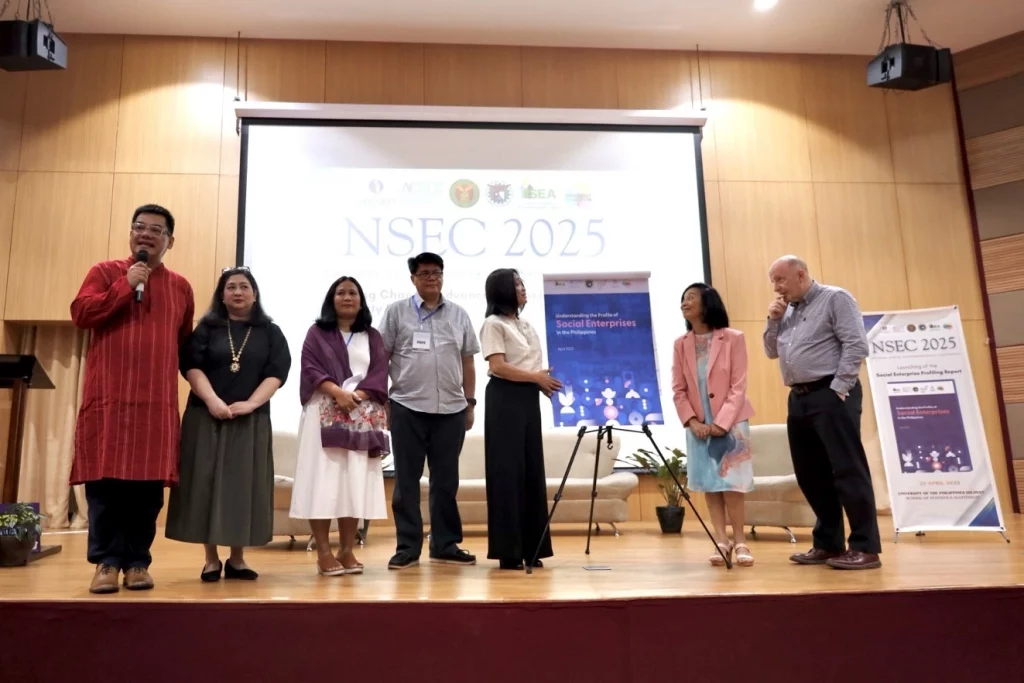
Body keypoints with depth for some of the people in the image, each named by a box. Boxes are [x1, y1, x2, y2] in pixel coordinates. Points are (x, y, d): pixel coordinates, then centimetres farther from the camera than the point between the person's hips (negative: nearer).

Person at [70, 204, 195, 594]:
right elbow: (80, 314, -6)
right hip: (108, 397, -2)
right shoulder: (105, 272, 8)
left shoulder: (181, 287, 14)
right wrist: (126, 286, -9)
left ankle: (137, 561, 10)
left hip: (157, 401, 2)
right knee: (105, 480, -2)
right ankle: (107, 561, 7)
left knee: (149, 483, 2)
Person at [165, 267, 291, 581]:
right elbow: (191, 366, -3)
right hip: (207, 417, 0)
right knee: (207, 483, 0)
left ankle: (237, 559, 12)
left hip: (252, 420, 0)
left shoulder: (270, 332, 9)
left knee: (244, 484, 2)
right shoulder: (206, 328, 8)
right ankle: (211, 560, 8)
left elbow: (277, 372, -2)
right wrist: (213, 401, -18)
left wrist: (250, 404, -14)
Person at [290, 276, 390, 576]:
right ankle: (323, 551, -3)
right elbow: (310, 368, -2)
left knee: (356, 482, 0)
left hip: (362, 416, 2)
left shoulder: (372, 337, 15)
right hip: (325, 414, -2)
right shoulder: (317, 332, 10)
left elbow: (380, 373, 4)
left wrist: (356, 395, -13)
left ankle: (347, 549, 6)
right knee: (324, 480, -7)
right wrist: (337, 392, -18)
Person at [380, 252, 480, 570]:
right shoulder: (396, 312, 3)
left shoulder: (458, 314, 10)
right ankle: (408, 547, 12)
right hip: (407, 408, -2)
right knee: (406, 480, 3)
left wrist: (470, 403, 9)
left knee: (446, 481, 9)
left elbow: (467, 363, 13)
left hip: (451, 410, 3)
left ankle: (445, 545, 20)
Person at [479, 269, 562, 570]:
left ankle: (530, 548, 14)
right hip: (505, 399, -8)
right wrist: (536, 377, -13)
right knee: (507, 471, -6)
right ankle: (508, 551, 1)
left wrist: (544, 381, 1)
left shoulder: (526, 325, 19)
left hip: (529, 399, 8)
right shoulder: (493, 324, -5)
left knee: (532, 470, 7)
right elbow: (498, 367, -15)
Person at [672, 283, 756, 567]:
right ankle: (722, 541, 9)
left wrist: (722, 422, -17)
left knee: (730, 481, -4)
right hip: (698, 425, 4)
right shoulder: (681, 344, 4)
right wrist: (691, 421, -10)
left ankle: (740, 541, 6)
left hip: (730, 422, -3)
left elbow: (739, 386, -10)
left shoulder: (733, 338, -6)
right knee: (709, 482, 4)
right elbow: (678, 389, 3)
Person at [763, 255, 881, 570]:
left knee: (848, 470, -7)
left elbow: (857, 345, -12)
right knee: (810, 474, 9)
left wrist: (838, 388, -15)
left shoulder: (835, 299, -3)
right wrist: (774, 320, 5)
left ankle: (865, 547, -1)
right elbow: (772, 351, 19)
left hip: (830, 395, -8)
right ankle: (828, 544, 19)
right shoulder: (786, 311, 18)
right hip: (798, 398, 8)